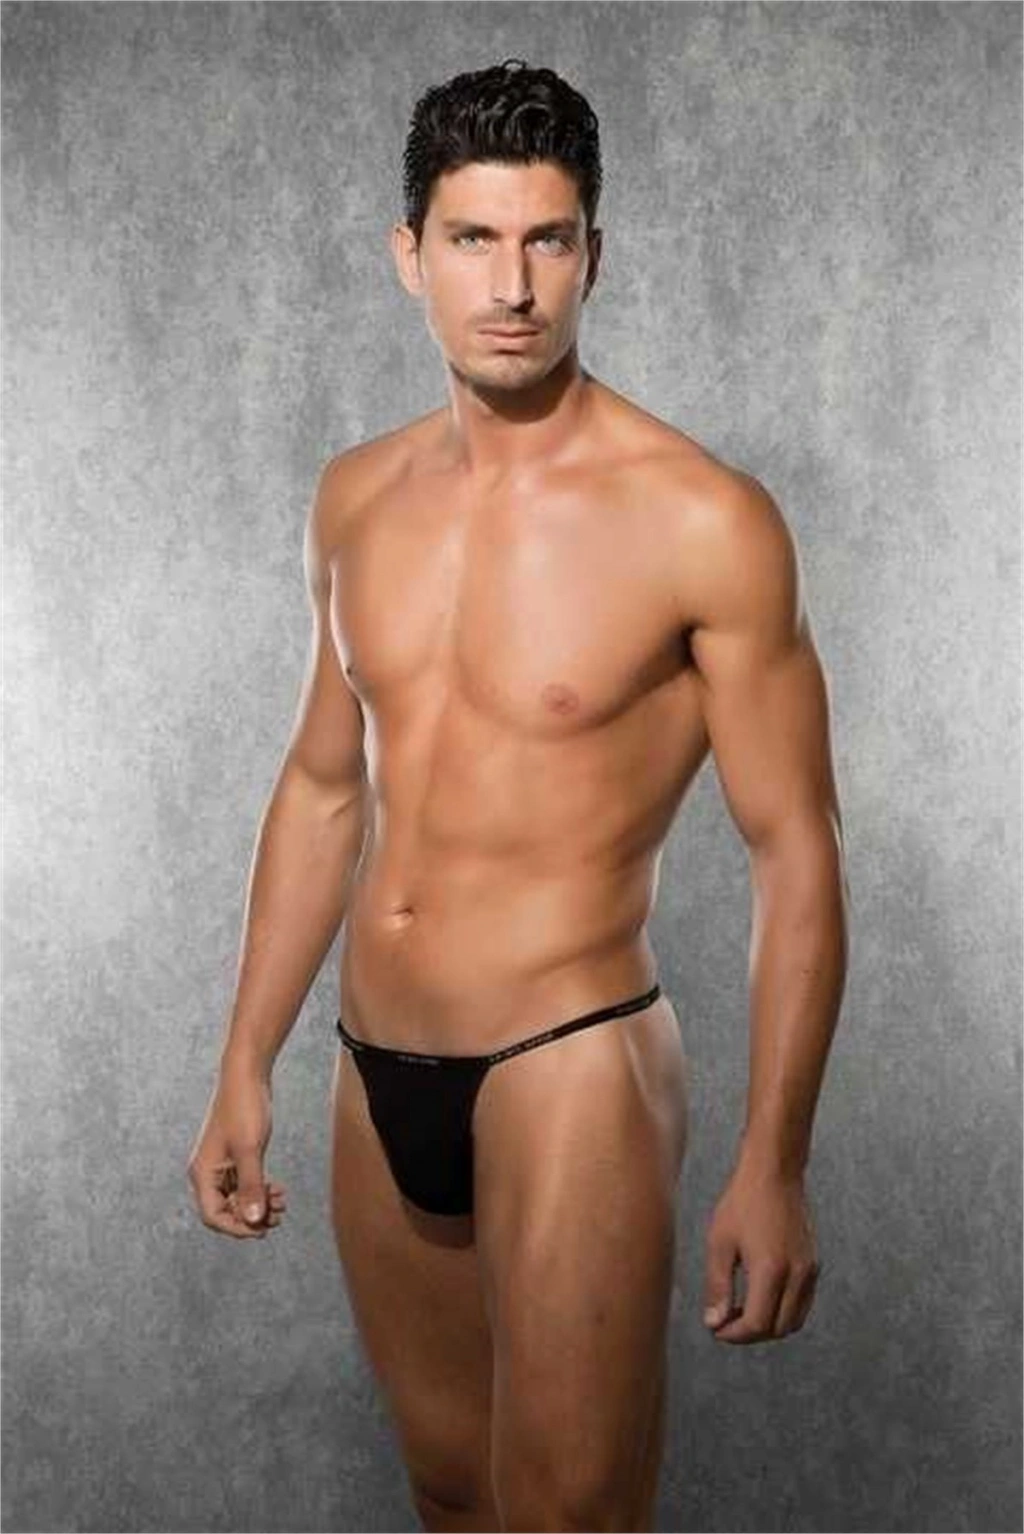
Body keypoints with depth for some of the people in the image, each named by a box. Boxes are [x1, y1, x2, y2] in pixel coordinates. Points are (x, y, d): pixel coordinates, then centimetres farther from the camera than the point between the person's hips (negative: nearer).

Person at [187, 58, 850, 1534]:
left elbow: (795, 854, -10)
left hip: (570, 1067, -6)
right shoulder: (357, 498, 5)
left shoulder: (705, 522, -13)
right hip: (377, 1075, 6)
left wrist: (773, 1168, -14)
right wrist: (246, 1068, 14)